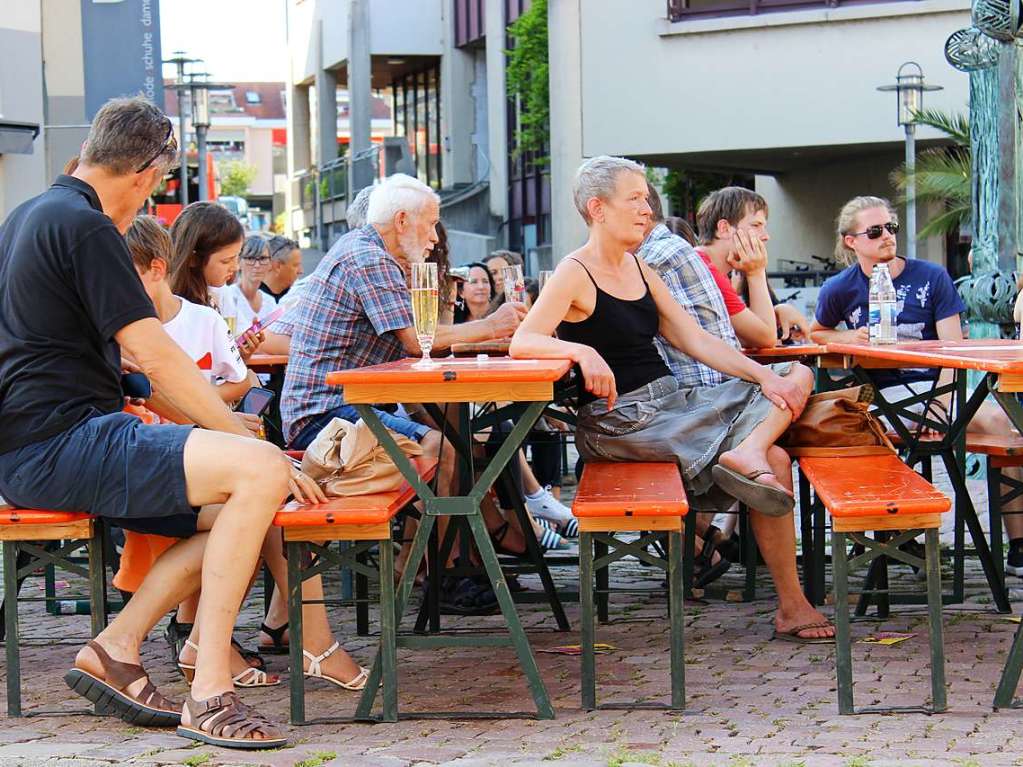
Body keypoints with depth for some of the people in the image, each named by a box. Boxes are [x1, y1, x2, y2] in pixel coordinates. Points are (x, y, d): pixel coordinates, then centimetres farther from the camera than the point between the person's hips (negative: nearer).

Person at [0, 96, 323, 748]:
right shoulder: (85, 226, -11)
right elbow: (157, 359, -15)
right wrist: (248, 438, -11)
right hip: (56, 444, -11)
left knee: (234, 510, 9)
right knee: (260, 471, -24)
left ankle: (117, 648, 3)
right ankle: (210, 693, -24)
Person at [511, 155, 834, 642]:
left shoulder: (639, 269, 16)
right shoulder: (575, 274, -8)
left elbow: (696, 340, 12)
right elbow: (522, 342, -21)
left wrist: (764, 377, -2)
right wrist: (582, 351, -39)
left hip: (671, 402, 9)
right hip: (619, 421, -9)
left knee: (797, 379, -6)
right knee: (776, 460, -21)